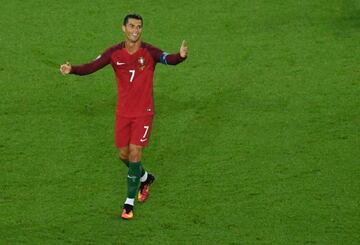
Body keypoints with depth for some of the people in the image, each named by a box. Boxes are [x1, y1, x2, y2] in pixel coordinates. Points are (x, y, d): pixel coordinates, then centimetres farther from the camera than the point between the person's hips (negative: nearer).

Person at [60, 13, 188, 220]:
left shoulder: (149, 52, -13)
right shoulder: (115, 53, -5)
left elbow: (168, 59, -32)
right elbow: (92, 67, -13)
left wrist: (181, 56, -55)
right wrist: (72, 70, -33)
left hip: (143, 112, -3)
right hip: (123, 112, 3)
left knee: (135, 153, -8)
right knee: (124, 154, 11)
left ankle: (130, 202, 3)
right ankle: (145, 178, 43)